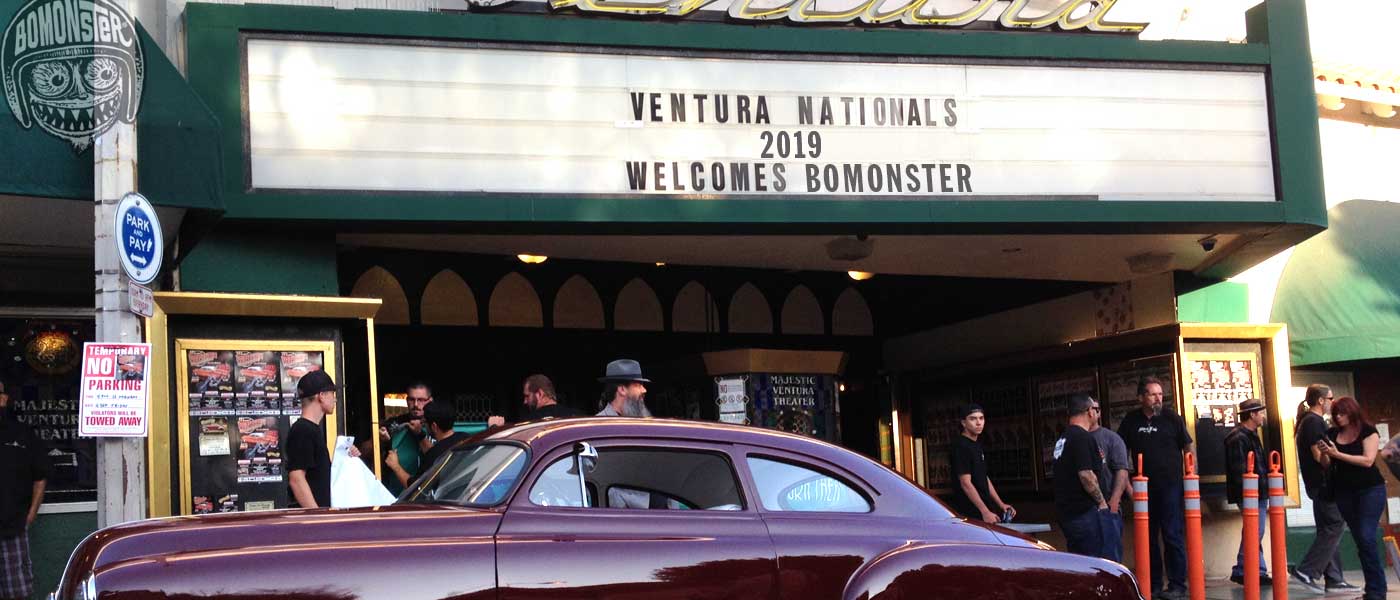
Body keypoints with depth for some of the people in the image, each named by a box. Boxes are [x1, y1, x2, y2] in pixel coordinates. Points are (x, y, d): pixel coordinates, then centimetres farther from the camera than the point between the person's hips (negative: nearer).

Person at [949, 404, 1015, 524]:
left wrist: (1001, 504, 16)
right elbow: (966, 483, -18)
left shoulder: (977, 445, 18)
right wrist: (985, 512, -21)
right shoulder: (960, 446, -12)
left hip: (986, 510, 9)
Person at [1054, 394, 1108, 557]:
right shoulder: (1083, 437, -15)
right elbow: (1086, 475, -21)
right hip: (1085, 512, -9)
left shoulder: (1063, 438, 16)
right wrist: (1101, 501, -10)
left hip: (1066, 512, 9)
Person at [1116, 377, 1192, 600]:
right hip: (1145, 488, 3)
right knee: (1148, 537, 9)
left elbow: (1188, 448, 2)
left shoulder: (1171, 418, -1)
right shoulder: (1130, 421, 5)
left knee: (1173, 536, -4)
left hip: (1171, 486, -3)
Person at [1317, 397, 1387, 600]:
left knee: (1366, 537, -14)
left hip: (1370, 489, -5)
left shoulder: (1368, 431, -6)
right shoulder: (1332, 434, 6)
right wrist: (1323, 453, -12)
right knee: (1359, 540, 8)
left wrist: (1337, 454, -21)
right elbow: (1326, 465, 9)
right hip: (1344, 492, 5)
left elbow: (1368, 460, -17)